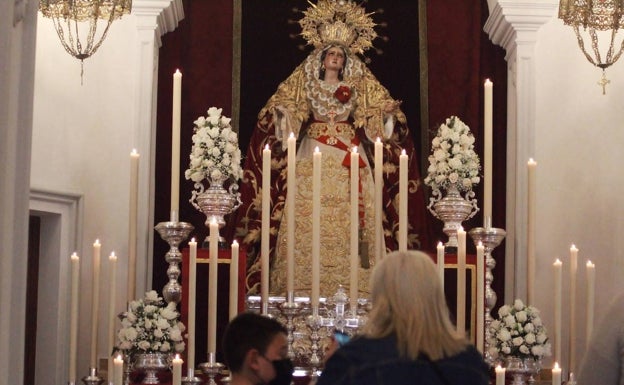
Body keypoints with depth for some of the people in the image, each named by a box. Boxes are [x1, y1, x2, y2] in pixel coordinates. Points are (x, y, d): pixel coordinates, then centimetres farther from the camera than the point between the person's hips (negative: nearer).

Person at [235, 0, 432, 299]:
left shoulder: (357, 87, 12)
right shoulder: (306, 83, 11)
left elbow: (375, 117, 9)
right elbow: (286, 111, 4)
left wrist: (387, 113, -13)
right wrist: (280, 111, -18)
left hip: (349, 157, 1)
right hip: (313, 155, -1)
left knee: (348, 216, -7)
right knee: (309, 217, -8)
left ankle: (349, 284, -6)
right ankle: (305, 287, -7)